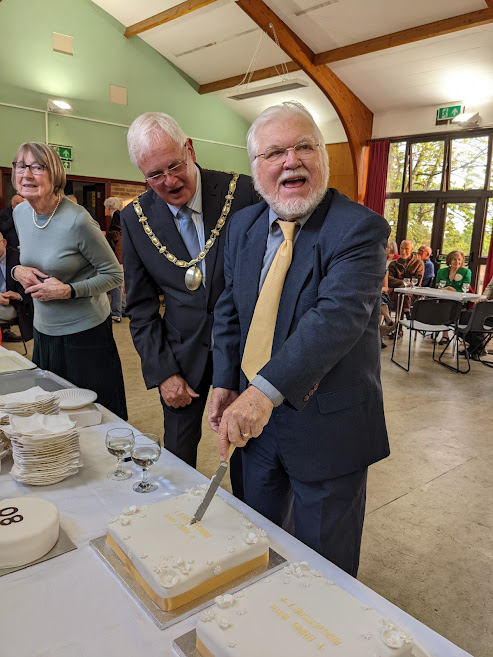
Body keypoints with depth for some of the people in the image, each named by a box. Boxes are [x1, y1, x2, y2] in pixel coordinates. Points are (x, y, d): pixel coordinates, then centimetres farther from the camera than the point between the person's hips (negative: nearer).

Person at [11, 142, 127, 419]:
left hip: (85, 333, -6)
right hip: (44, 330, 7)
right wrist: (18, 270, -2)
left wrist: (68, 291, -21)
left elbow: (115, 275, -12)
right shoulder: (20, 213, 3)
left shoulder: (78, 220, -19)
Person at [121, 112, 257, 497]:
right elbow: (141, 306, 2)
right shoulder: (136, 219, -3)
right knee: (178, 456, 14)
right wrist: (162, 372, -4)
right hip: (183, 353, 2)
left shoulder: (242, 193, -11)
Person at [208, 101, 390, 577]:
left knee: (325, 565, 16)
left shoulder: (360, 229, -18)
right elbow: (229, 310, 8)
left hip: (327, 426, -6)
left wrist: (266, 390, -41)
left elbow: (339, 316, -32)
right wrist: (225, 383, -2)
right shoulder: (243, 226, 2)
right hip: (255, 415, 6)